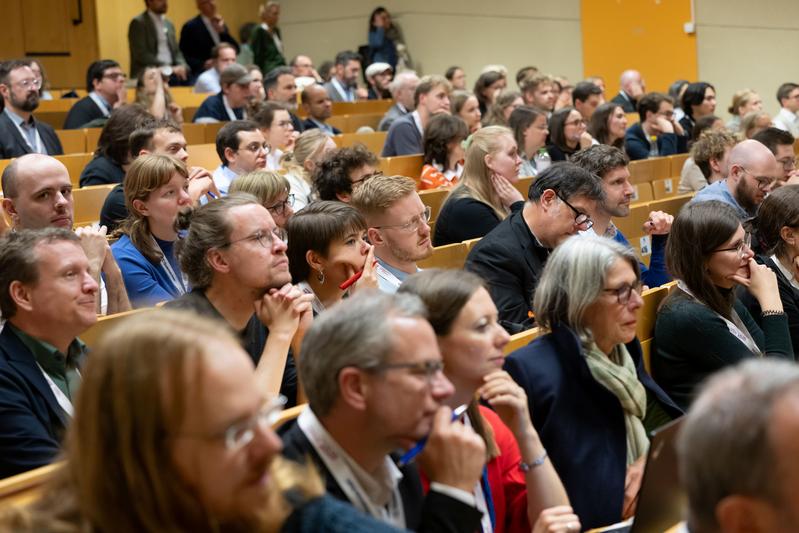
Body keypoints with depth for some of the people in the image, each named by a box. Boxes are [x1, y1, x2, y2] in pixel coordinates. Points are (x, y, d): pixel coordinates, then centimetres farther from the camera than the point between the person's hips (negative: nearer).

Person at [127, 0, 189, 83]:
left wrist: (182, 66, -4)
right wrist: (168, 68, -19)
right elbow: (141, 55, -12)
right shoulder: (138, 23, -3)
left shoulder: (169, 23, 18)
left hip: (170, 73, 6)